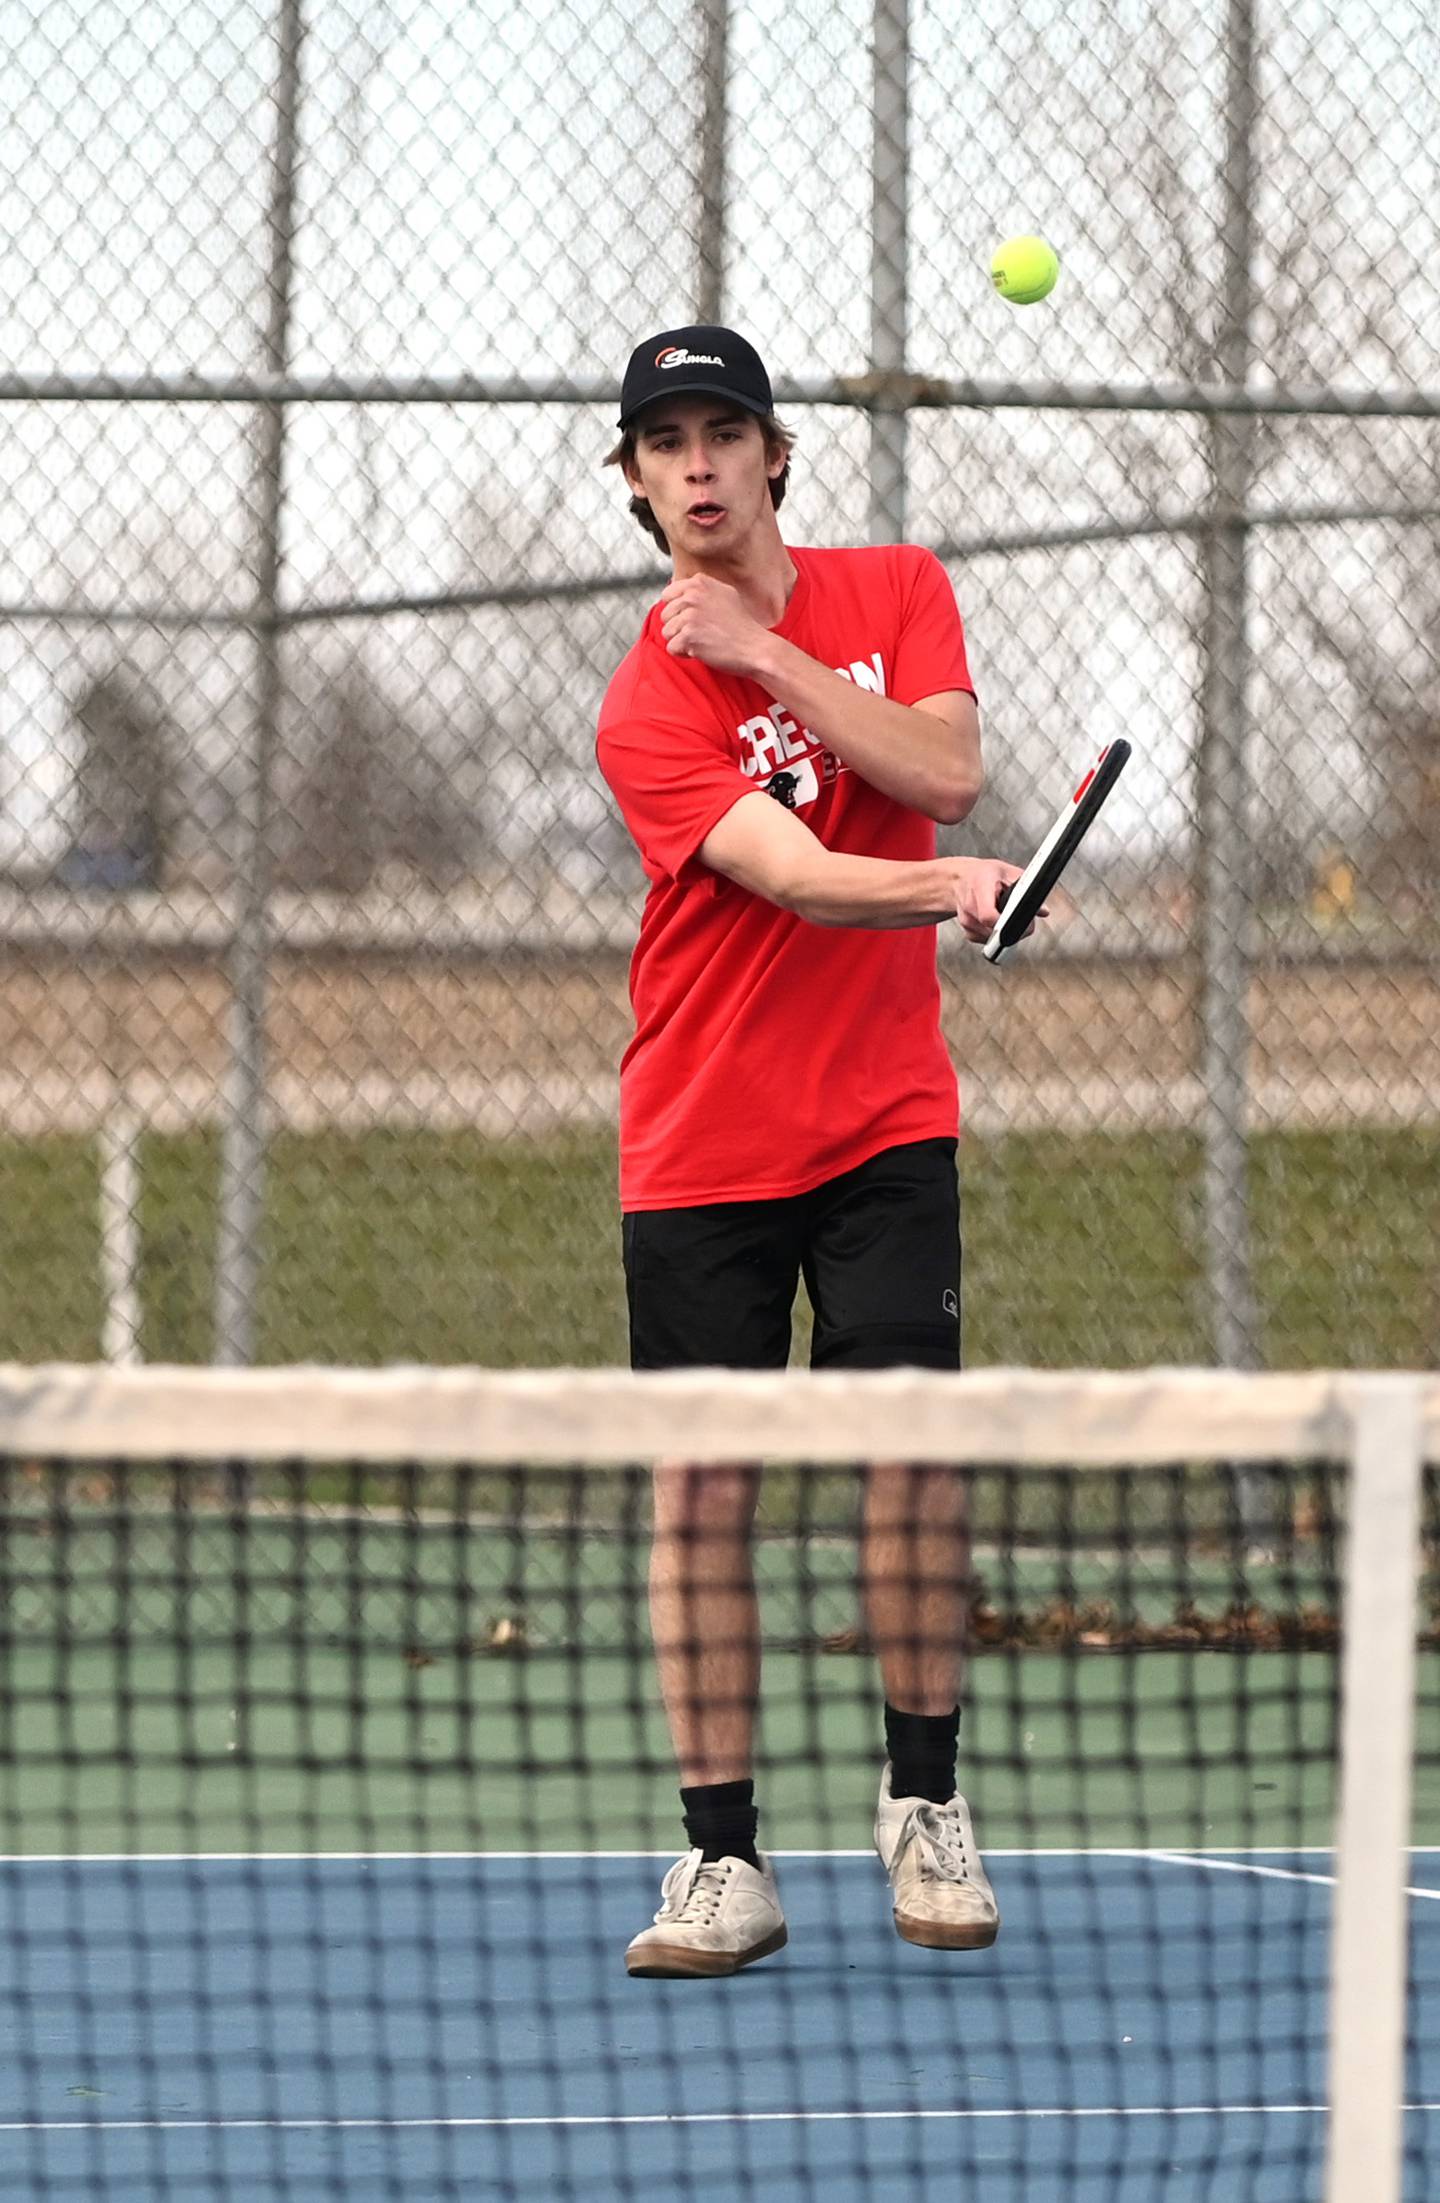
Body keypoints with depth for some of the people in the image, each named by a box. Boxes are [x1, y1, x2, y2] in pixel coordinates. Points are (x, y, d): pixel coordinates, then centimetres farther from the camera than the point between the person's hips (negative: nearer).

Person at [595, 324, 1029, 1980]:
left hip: (883, 1122, 2)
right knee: (700, 1487, -4)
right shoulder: (645, 706, -10)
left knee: (914, 1445, -8)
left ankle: (924, 1808, 7)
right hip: (699, 1143, -2)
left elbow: (944, 773, -12)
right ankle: (723, 1863, 3)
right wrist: (946, 886, -42)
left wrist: (772, 658, -16)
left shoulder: (897, 593, 5)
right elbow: (791, 873, -23)